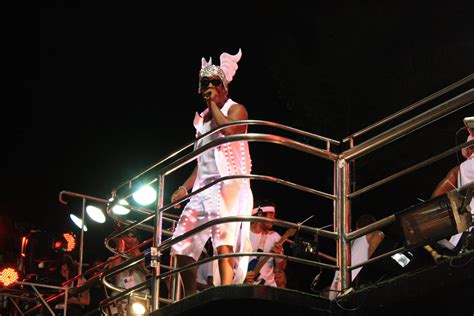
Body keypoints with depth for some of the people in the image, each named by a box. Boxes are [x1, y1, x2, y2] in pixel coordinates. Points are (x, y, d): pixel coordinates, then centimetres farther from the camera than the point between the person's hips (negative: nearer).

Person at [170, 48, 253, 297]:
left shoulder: (235, 109, 2)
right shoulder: (202, 118, 23)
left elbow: (228, 128, -23)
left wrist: (213, 104, -8)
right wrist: (185, 188, 17)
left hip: (229, 185, -8)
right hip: (204, 188, 8)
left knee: (223, 241, -25)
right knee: (182, 246, 6)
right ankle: (190, 300, 13)